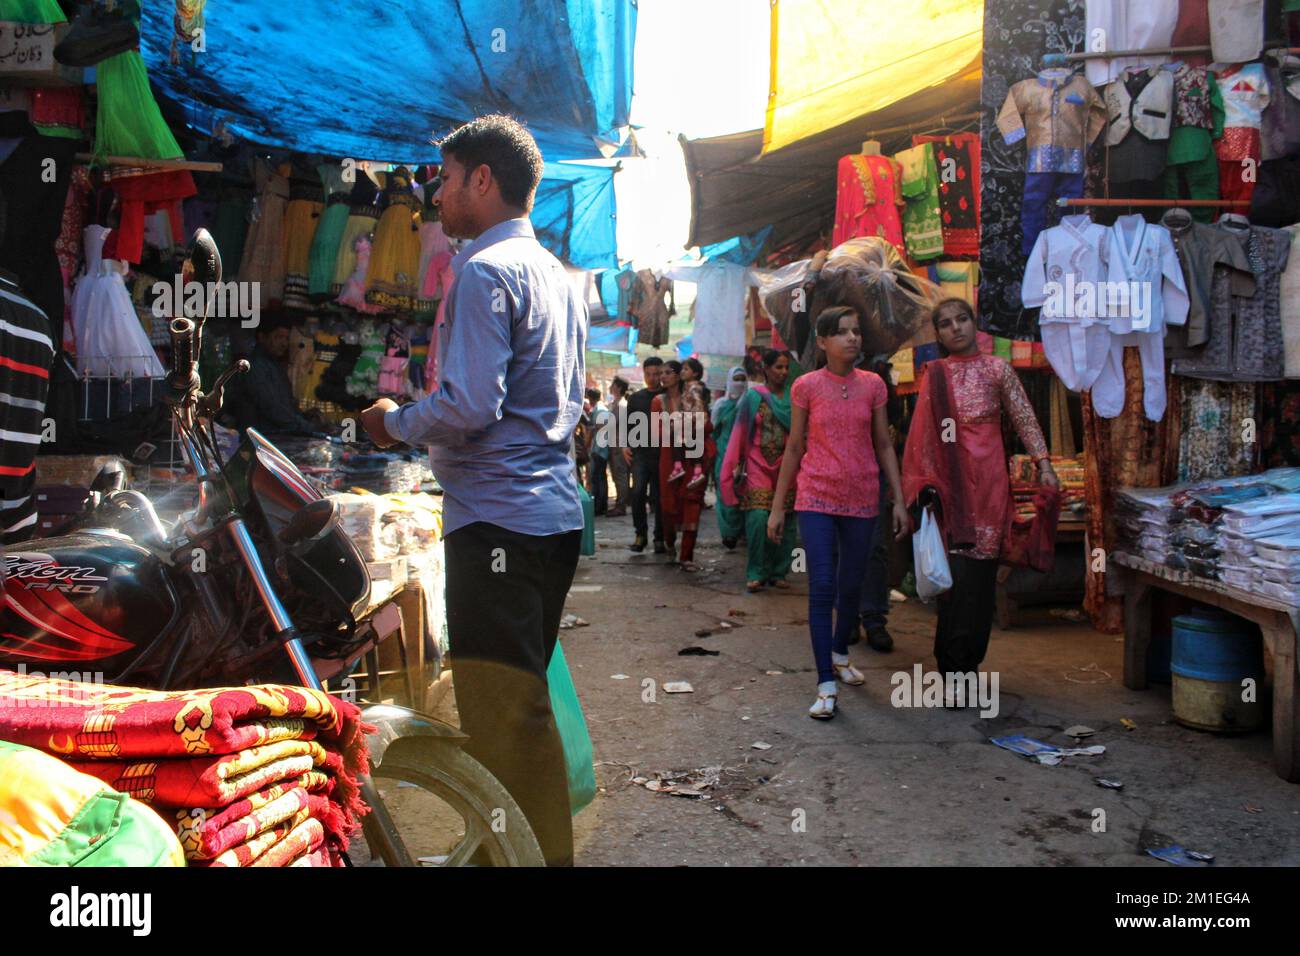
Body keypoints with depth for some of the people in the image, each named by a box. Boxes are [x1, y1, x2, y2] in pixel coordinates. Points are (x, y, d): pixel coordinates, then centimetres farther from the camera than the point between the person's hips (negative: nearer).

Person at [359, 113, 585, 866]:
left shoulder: (485, 272, -10)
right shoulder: (559, 277, 18)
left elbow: (470, 407, -20)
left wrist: (396, 423, -1)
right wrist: (421, 426, 20)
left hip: (497, 518, -10)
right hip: (555, 514, 10)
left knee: (502, 718, -4)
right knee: (526, 704, 18)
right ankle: (548, 847, 28)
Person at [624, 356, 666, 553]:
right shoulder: (635, 398, 13)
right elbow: (628, 424, 16)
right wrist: (625, 445, 3)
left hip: (662, 454, -1)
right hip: (640, 452, 1)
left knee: (659, 496, 3)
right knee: (638, 490, -15)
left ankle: (659, 538, 12)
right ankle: (640, 533, -3)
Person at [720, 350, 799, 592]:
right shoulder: (754, 396, 4)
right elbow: (740, 434, 4)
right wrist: (737, 466, 0)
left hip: (787, 468, 2)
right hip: (759, 466, -2)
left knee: (785, 523, 2)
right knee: (758, 519, -14)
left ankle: (778, 572, 16)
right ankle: (756, 574, -2)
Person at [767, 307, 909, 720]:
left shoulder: (873, 385, 4)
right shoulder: (806, 387, -2)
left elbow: (884, 446, 7)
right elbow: (794, 448, 2)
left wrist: (900, 501, 2)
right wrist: (777, 507, 2)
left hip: (861, 500, 3)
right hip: (817, 500, -3)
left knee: (851, 586, 14)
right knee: (822, 588, -9)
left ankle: (840, 653, 39)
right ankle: (826, 686, -5)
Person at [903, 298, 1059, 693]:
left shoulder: (997, 368, 7)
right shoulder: (935, 375, 7)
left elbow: (1024, 418, 6)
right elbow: (923, 433, 7)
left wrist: (1044, 464, -4)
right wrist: (924, 483, -1)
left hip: (988, 479, 1)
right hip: (950, 479, 0)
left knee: (981, 567, 1)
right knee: (957, 569, -6)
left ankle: (967, 658, 12)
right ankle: (954, 665, 0)